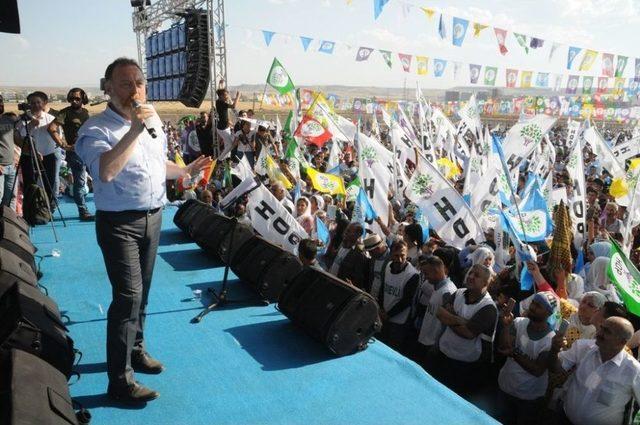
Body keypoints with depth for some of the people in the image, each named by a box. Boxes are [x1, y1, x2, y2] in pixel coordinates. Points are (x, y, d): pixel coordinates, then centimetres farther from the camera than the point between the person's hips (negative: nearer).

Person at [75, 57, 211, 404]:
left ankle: (135, 350, 35)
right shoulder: (96, 129, -13)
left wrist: (187, 170, 10)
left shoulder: (152, 124, 11)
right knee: (128, 295, -10)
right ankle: (120, 381, 0)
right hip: (119, 223, -7)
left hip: (153, 217, 7)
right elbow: (105, 172, -33)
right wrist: (134, 131, -33)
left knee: (141, 292, 17)